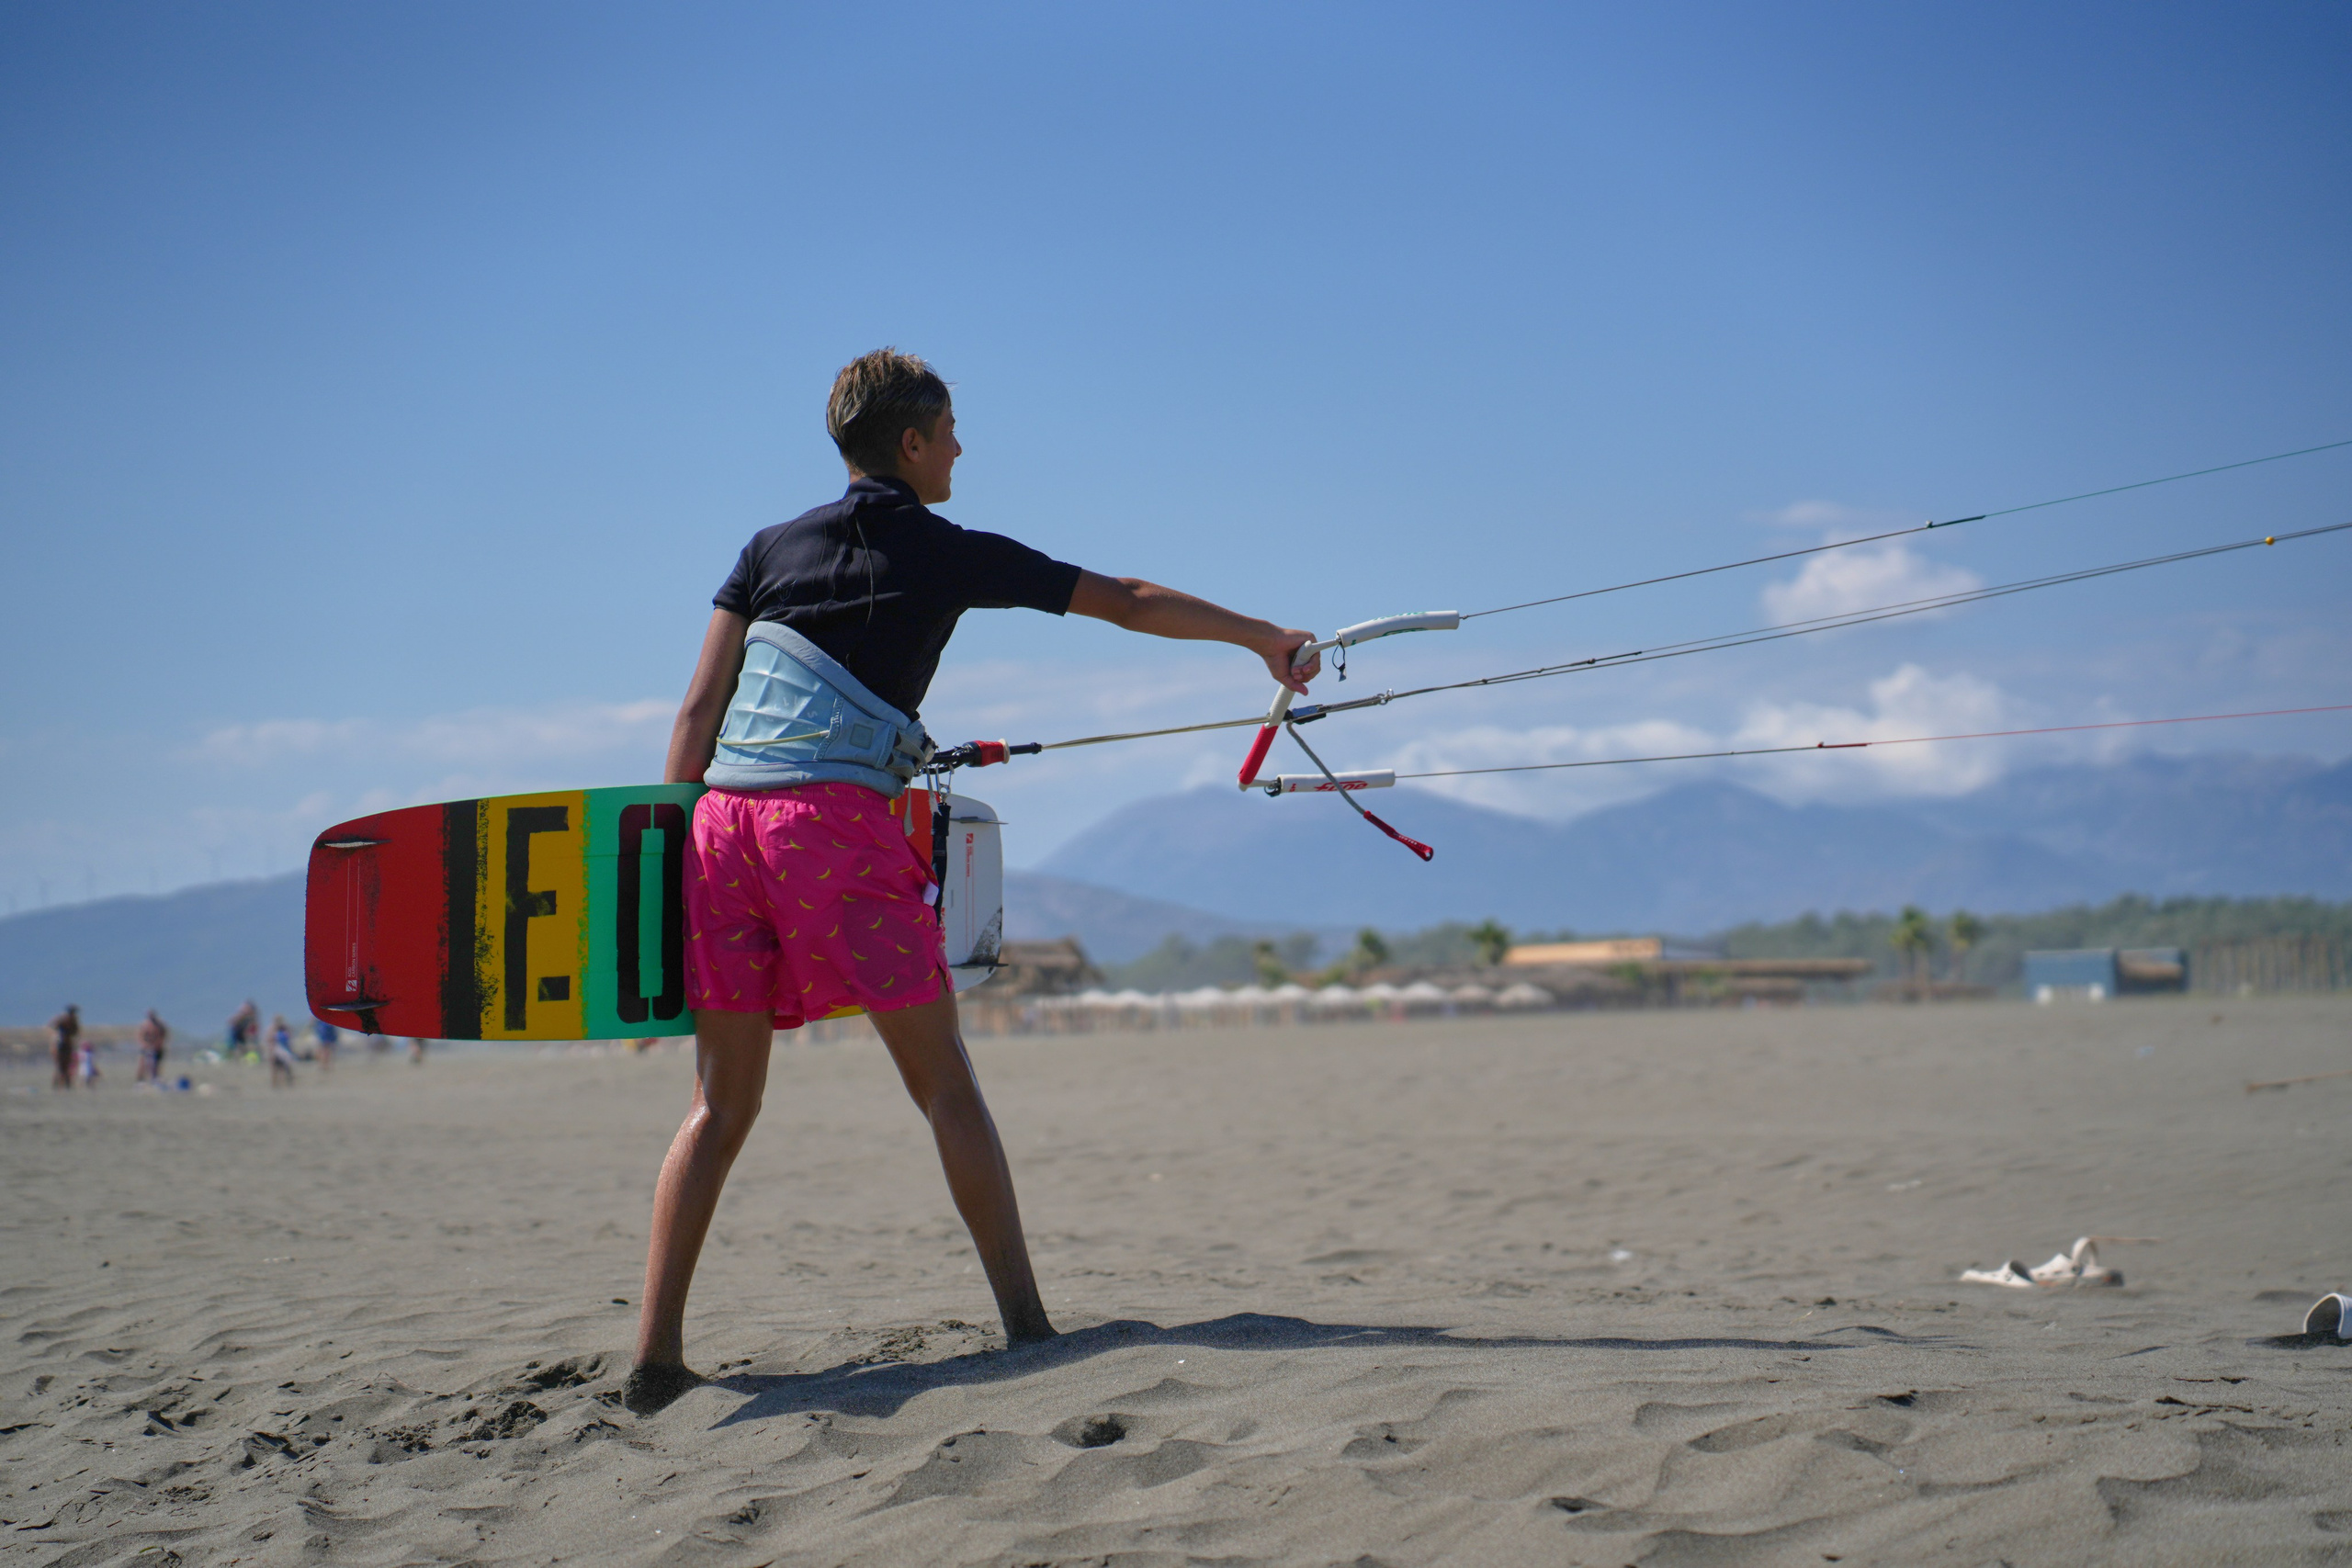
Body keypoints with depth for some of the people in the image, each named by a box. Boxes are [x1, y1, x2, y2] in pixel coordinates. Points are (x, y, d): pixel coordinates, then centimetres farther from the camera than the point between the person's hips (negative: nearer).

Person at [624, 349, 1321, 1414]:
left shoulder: (771, 548, 19)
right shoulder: (950, 555, 10)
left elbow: (697, 710, 12)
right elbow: (1126, 601, 16)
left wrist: (668, 843, 16)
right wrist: (1264, 637, 26)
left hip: (723, 816, 4)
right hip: (838, 817, -4)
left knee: (721, 1104, 8)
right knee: (944, 1085, 3)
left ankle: (655, 1357, 2)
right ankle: (1024, 1323, 2)